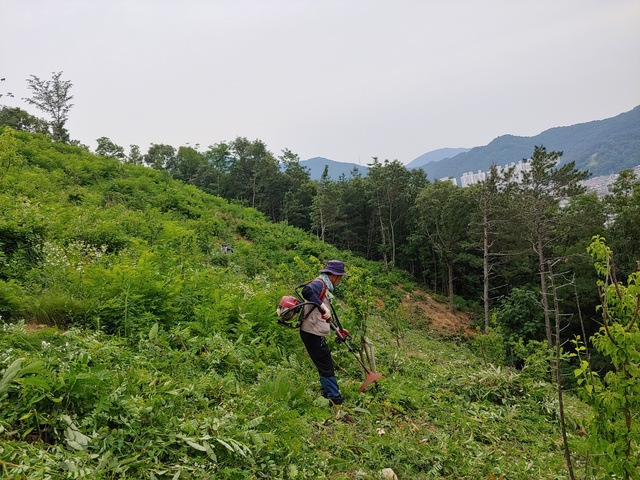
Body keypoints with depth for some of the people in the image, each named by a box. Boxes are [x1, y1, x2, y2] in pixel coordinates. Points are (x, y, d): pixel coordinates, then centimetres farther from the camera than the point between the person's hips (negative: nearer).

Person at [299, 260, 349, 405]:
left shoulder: (325, 287, 19)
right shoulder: (319, 283, -12)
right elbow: (306, 291, -37)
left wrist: (337, 330, 24)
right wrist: (322, 307, -37)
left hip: (317, 334, 10)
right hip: (312, 333, -10)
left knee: (326, 366, 20)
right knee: (326, 367, -3)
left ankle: (328, 393, 33)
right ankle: (335, 399, 5)